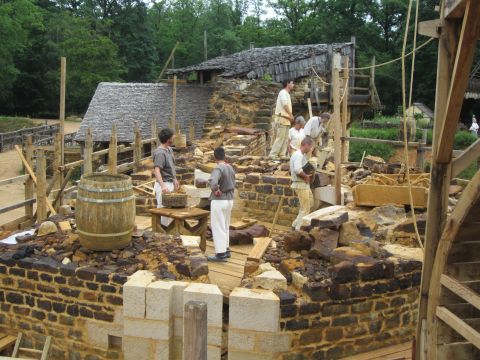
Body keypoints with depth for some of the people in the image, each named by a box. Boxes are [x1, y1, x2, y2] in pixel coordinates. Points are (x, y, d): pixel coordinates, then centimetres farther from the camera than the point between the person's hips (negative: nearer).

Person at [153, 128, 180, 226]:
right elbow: (157, 170, -30)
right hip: (163, 185, -9)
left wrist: (175, 179, 25)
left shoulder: (169, 149, 9)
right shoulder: (160, 153, -20)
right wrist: (163, 186, -40)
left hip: (170, 184, 9)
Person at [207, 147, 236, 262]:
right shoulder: (230, 168, 6)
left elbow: (212, 182, -37)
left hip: (219, 201, -8)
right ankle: (226, 250, 25)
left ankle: (221, 253, 2)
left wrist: (215, 190, -20)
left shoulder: (218, 169, -19)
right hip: (229, 200, 8)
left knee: (218, 227, -1)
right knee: (225, 226, 18)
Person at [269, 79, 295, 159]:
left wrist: (290, 116, 9)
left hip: (286, 119, 10)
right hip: (281, 118, -10)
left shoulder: (287, 94, 20)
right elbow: (285, 104, -20)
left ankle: (282, 154, 11)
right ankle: (273, 155, -9)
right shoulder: (283, 92, -10)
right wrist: (291, 114, -17)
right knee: (280, 138, -11)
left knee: (285, 138, 9)